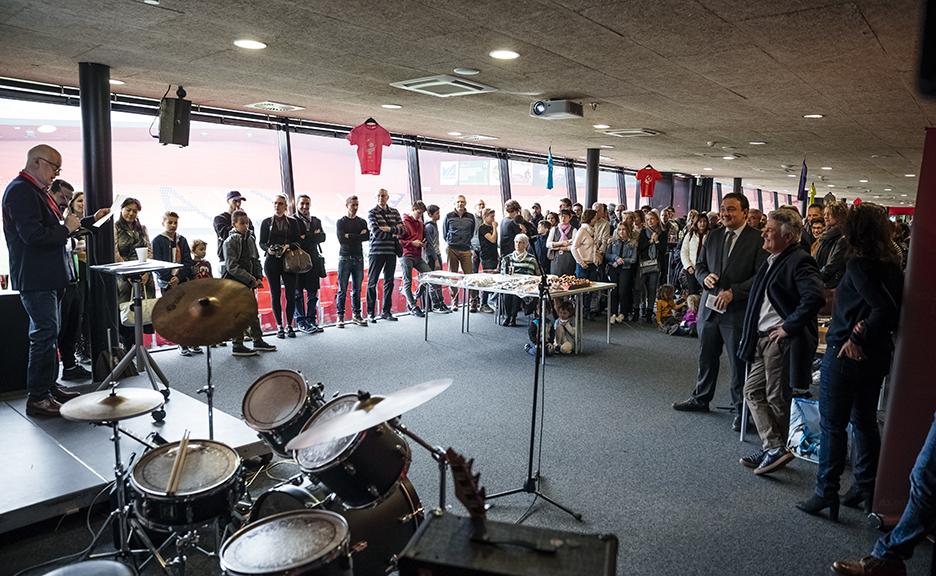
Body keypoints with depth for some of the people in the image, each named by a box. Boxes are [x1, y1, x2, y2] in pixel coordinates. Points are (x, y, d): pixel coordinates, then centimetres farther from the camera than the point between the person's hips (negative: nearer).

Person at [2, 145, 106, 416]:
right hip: (35, 279, -11)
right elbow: (33, 235, -26)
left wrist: (91, 219, 19)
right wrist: (66, 229, -13)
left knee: (48, 333, 17)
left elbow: (54, 228, 26)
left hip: (47, 277, 11)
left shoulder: (36, 191, 16)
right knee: (45, 334, -7)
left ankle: (49, 386, 28)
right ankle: (37, 398, 0)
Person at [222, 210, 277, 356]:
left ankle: (258, 341, 24)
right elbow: (232, 267, -18)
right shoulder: (230, 242, -12)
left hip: (249, 283, 7)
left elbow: (256, 260, 14)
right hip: (235, 283, -7)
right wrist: (250, 279, -19)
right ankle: (237, 346, 6)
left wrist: (258, 278, 0)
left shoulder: (250, 239, 9)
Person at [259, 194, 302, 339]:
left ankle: (289, 325, 8)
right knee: (275, 294, 2)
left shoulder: (293, 222, 10)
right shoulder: (266, 222, 10)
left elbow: (298, 240, 4)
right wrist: (268, 249, -14)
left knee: (291, 294, -3)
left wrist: (288, 246, -14)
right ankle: (279, 326, 9)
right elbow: (261, 243, 7)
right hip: (272, 261, 0)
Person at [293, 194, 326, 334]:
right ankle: (301, 321, 5)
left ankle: (311, 320, 14)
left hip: (313, 261, 5)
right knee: (298, 293, 0)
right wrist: (313, 236, -14)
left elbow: (322, 237, 2)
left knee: (313, 293, 7)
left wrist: (305, 237, -11)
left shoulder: (316, 221, 17)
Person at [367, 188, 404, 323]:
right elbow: (376, 232, -14)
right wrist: (394, 234, -8)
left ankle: (386, 311, 17)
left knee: (389, 282, 8)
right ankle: (371, 312, 8)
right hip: (376, 252, -4)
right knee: (372, 282, 1)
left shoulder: (394, 212, 12)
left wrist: (389, 229, -14)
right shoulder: (372, 213, -1)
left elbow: (401, 229, 0)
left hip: (391, 252, 4)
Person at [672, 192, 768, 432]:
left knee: (739, 363, 7)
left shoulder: (757, 240, -10)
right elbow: (700, 265, 14)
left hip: (738, 310, -5)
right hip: (710, 307, 6)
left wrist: (733, 292, -21)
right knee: (706, 358, 19)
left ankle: (740, 409, 22)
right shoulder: (712, 236, 8)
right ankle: (700, 398, 37)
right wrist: (704, 277, -8)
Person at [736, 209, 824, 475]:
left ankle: (774, 449, 16)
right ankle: (772, 448, 11)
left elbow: (815, 297, -28)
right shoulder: (772, 260, 13)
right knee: (753, 391, 8)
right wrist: (749, 337, 14)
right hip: (762, 339, 9)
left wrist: (789, 326, -20)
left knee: (777, 399, 2)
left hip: (782, 341, -9)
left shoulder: (799, 261, -15)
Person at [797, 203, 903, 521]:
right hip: (877, 355, 8)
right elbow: (895, 309, 4)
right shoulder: (892, 265, 5)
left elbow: (885, 308, -25)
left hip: (846, 355, -8)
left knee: (832, 424, 2)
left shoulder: (858, 264, -17)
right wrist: (864, 330, 2)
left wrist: (856, 338, -16)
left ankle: (826, 493, 9)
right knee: (865, 421, 19)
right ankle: (866, 488, 29)